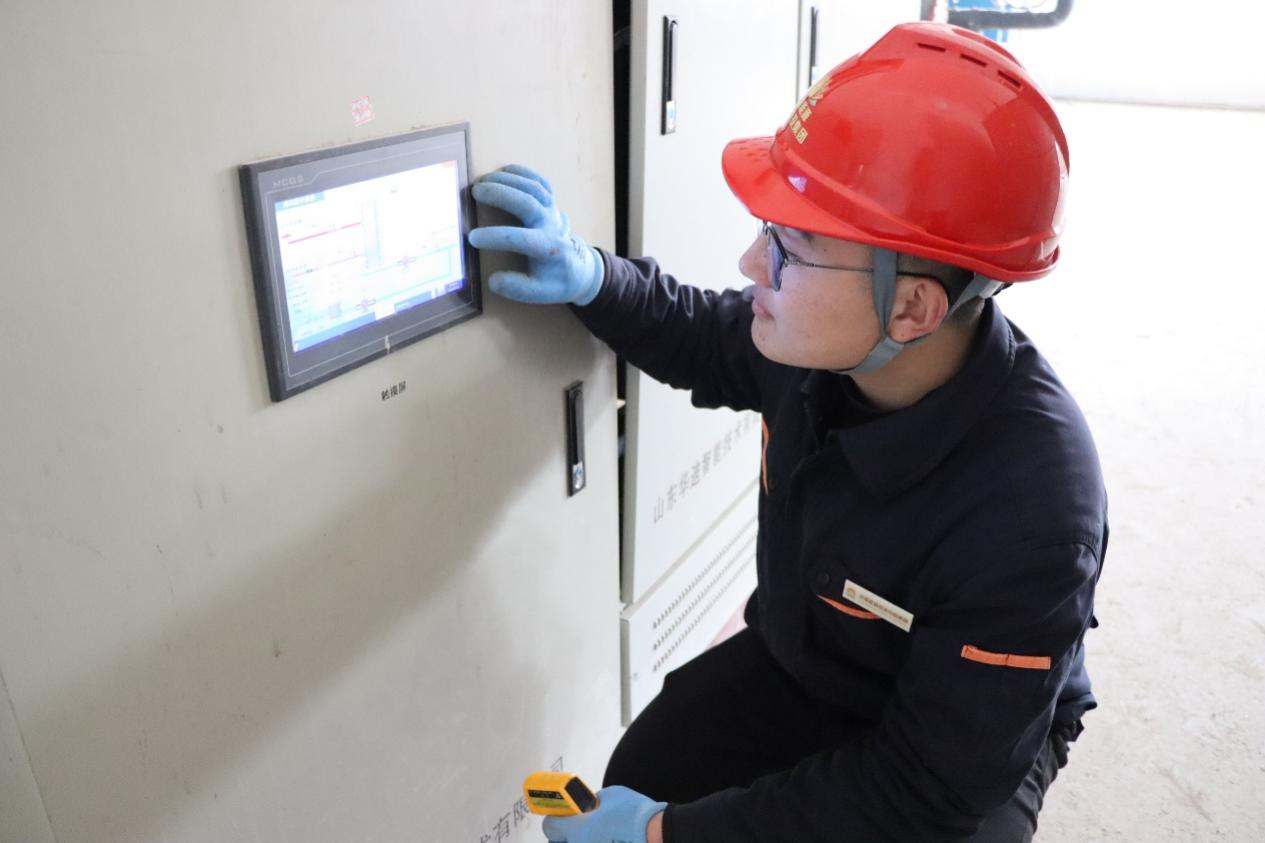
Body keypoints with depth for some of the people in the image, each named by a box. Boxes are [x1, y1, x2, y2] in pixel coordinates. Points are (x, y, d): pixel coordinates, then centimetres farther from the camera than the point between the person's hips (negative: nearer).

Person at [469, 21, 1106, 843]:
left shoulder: (1026, 516, -38)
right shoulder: (824, 341, -21)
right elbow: (705, 342, 3)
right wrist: (590, 276, -17)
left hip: (973, 743, -4)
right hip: (797, 659, 5)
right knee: (640, 777, -11)